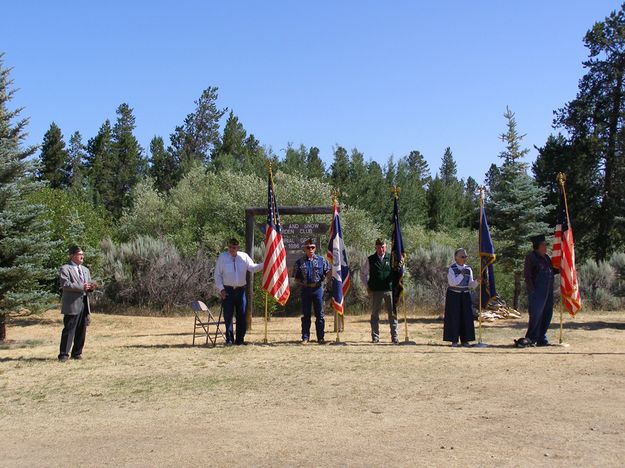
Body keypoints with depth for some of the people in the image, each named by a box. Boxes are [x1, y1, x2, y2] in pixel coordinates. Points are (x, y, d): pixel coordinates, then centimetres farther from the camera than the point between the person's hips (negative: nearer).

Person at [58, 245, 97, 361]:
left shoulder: (85, 270, 21)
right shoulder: (65, 269, -4)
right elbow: (65, 284, -17)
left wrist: (91, 287, -2)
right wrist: (81, 287, -24)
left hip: (84, 304, 7)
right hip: (72, 305, -7)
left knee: (81, 331, 9)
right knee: (69, 330, -5)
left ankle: (77, 353, 19)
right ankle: (64, 354, 1)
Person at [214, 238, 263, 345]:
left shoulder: (244, 256, 6)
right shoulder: (222, 257, 1)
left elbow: (253, 268, -2)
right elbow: (217, 274, 2)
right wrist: (221, 289, -6)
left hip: (240, 290, 2)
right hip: (227, 290, -2)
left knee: (241, 315, 5)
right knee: (228, 315, 0)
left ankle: (240, 339, 14)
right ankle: (229, 339, 7)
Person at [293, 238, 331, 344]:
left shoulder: (321, 260, 6)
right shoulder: (300, 262, 7)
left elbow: (327, 273, 3)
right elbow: (296, 277, 10)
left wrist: (331, 272, -18)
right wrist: (302, 283, -6)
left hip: (318, 289, 0)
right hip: (305, 290, 1)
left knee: (319, 314, 3)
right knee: (306, 315, 5)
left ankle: (320, 337, 9)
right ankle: (305, 337, 12)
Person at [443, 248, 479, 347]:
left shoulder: (468, 269, 4)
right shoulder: (451, 269, -8)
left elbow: (471, 285, 0)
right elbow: (452, 282, -20)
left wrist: (477, 281, -19)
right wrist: (462, 275, -20)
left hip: (465, 296, 4)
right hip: (454, 295, -4)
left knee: (466, 317, 1)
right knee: (454, 317, -3)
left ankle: (464, 340, 7)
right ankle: (454, 340, 3)